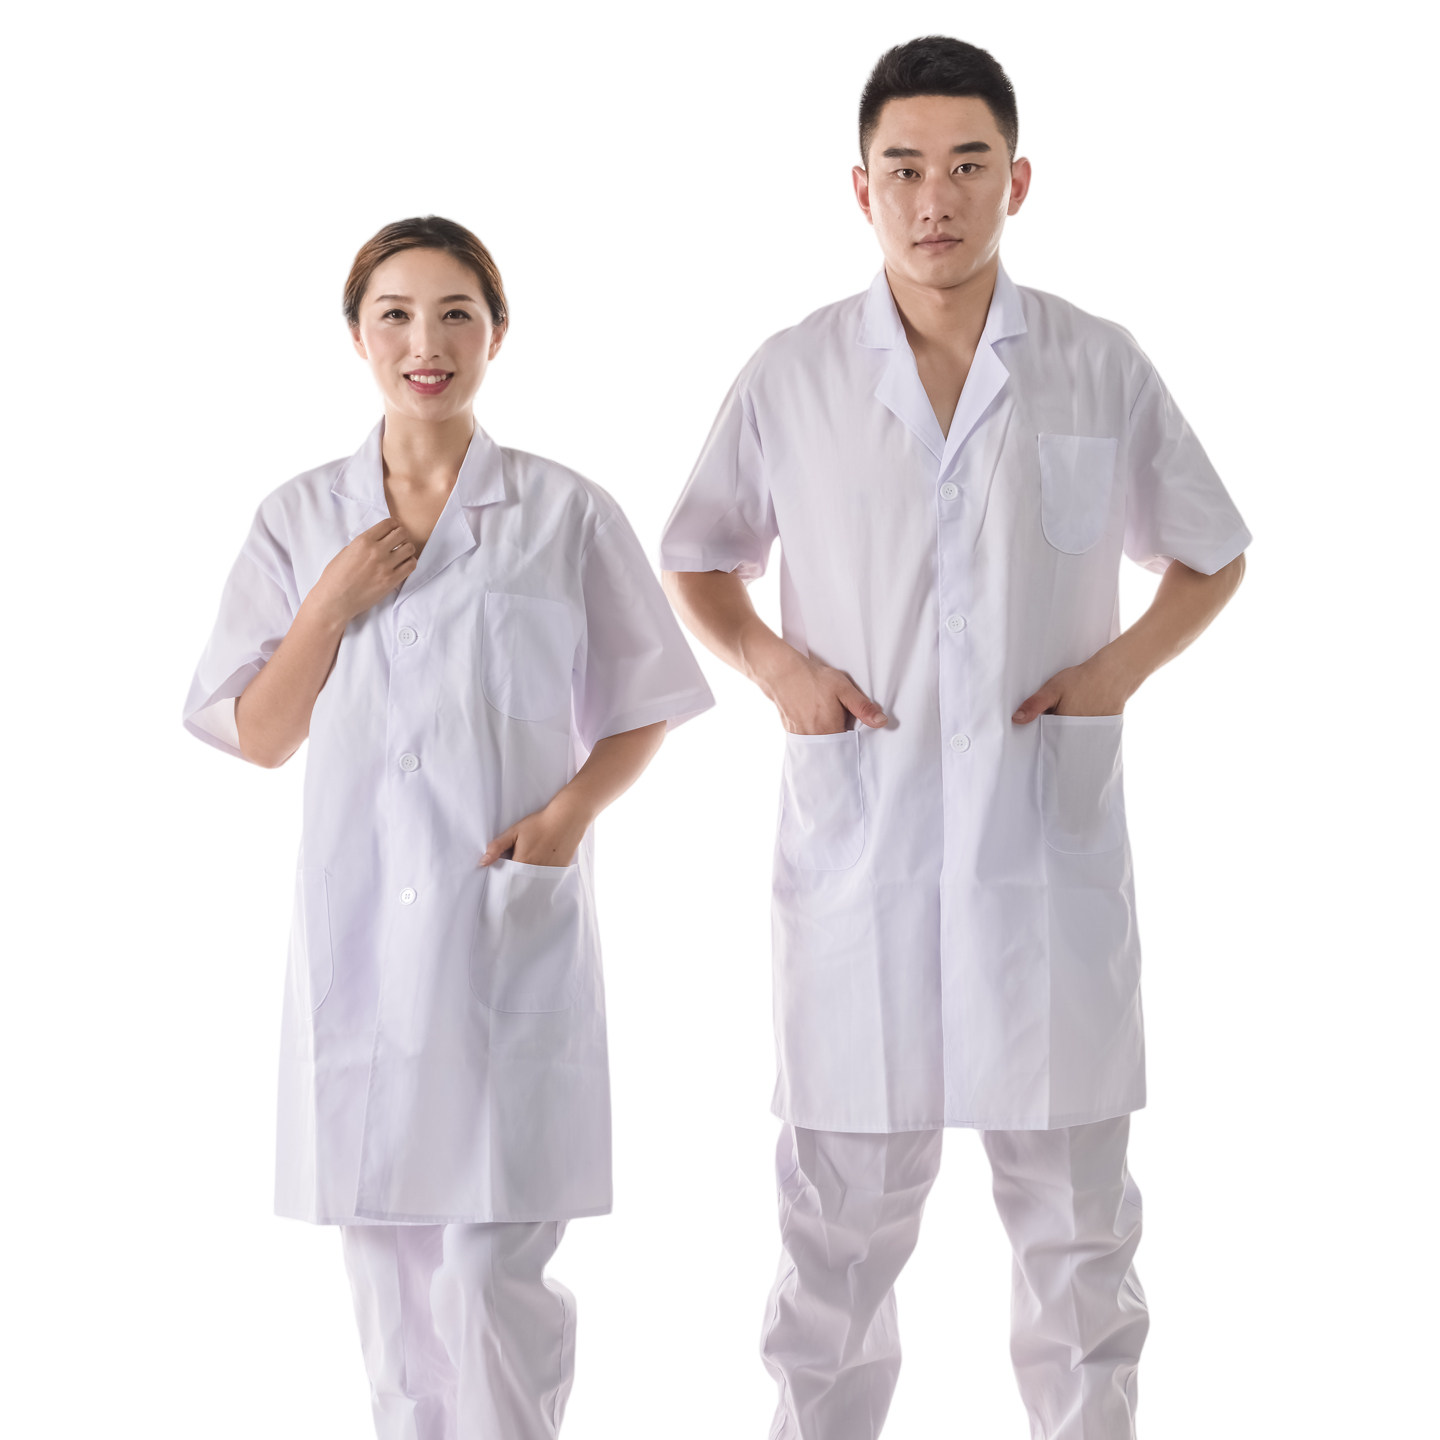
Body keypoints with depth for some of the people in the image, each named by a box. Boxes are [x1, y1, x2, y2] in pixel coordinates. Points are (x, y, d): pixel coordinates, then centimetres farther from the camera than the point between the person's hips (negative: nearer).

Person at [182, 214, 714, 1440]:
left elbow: (640, 711, 8)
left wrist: (574, 808, -11)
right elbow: (260, 738, 6)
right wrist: (334, 603, -8)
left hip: (516, 915, -2)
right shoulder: (301, 521, 7)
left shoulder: (567, 515, 1)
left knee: (491, 1257, -8)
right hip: (361, 919, 3)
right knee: (386, 1240, 7)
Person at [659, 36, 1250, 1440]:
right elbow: (695, 559, 16)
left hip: (1052, 844, 0)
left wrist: (1124, 663, -3)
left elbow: (1210, 557, 15)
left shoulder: (1103, 370, 3)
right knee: (842, 1212, 5)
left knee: (1073, 1209, 7)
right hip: (857, 840, 0)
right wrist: (769, 661, -3)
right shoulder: (791, 377, 3)